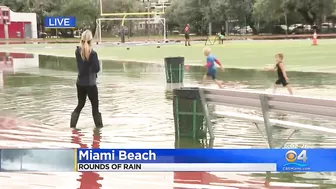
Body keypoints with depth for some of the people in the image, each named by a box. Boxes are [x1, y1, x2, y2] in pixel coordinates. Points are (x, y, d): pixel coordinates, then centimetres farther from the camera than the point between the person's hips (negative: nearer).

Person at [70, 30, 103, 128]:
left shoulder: (78, 51, -2)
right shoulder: (93, 53, -17)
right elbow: (97, 69, -15)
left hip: (80, 83, 5)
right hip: (90, 83, -5)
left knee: (80, 105, 19)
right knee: (95, 106, 7)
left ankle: (72, 125, 14)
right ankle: (99, 126, 12)